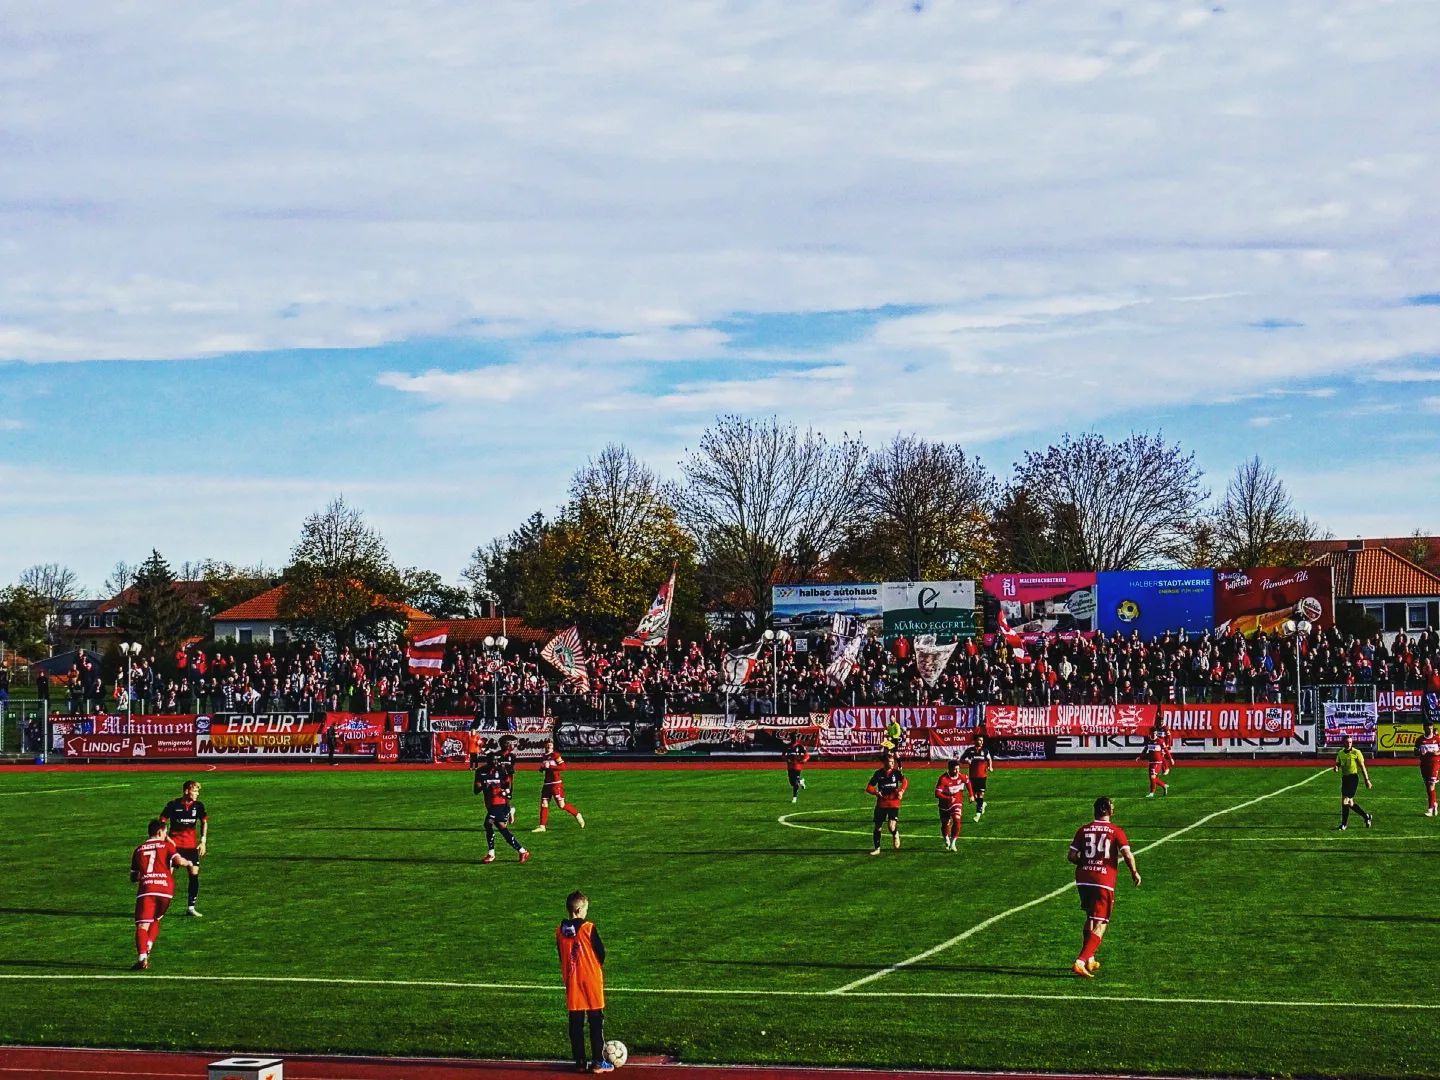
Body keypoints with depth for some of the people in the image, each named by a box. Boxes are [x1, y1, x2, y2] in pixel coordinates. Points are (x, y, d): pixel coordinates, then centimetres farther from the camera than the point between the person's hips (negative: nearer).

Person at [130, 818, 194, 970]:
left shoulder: (139, 850, 19)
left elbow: (133, 877, 22)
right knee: (156, 920, 23)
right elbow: (178, 861, -6)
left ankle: (142, 957, -27)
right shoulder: (167, 845, 12)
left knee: (142, 925, -8)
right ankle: (149, 945, 3)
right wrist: (188, 862, 15)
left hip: (145, 889, 0)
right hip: (166, 889, 0)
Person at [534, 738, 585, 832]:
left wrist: (550, 766, -18)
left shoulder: (555, 755, -7)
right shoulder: (544, 757, 14)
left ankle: (577, 815, 13)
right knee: (544, 804, 2)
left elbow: (563, 767, -15)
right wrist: (542, 768, 3)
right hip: (547, 783, 7)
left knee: (561, 805, -6)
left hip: (556, 783, -7)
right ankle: (542, 826, 5)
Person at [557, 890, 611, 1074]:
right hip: (591, 980, -4)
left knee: (576, 1023, 8)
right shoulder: (589, 928, -13)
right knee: (596, 1022, 3)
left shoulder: (560, 931, 1)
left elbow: (561, 956, 9)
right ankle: (598, 1062, 3)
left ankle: (580, 1062, 10)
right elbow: (601, 953, -7)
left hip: (571, 981, 4)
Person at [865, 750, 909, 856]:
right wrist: (876, 792, -19)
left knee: (892, 826, -17)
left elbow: (905, 781, -15)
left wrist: (901, 791, -34)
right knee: (877, 827, 6)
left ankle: (895, 834, 19)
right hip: (881, 804, 2)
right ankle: (877, 848, 24)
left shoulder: (896, 772, -2)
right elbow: (869, 787, 1)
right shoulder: (878, 773, 1)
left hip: (894, 804, -2)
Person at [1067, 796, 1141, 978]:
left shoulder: (1083, 830, 7)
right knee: (1099, 925, -2)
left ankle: (1089, 960, 28)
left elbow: (1072, 856, 3)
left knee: (1090, 919, 24)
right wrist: (1134, 872, 3)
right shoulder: (1116, 831, -2)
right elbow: (1127, 854, -12)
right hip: (1104, 883, -4)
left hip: (1083, 880, 4)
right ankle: (1081, 961, -17)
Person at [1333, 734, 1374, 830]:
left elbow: (1362, 767, -4)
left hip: (1353, 777, -7)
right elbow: (1338, 764, 20)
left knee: (1345, 801, -13)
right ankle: (1366, 817, 27)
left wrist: (1367, 780, -6)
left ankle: (1344, 824, -5)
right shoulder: (1340, 753, 10)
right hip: (1344, 778, 7)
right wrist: (1336, 768, -6)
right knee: (1349, 802, 10)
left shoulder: (1356, 752, -6)